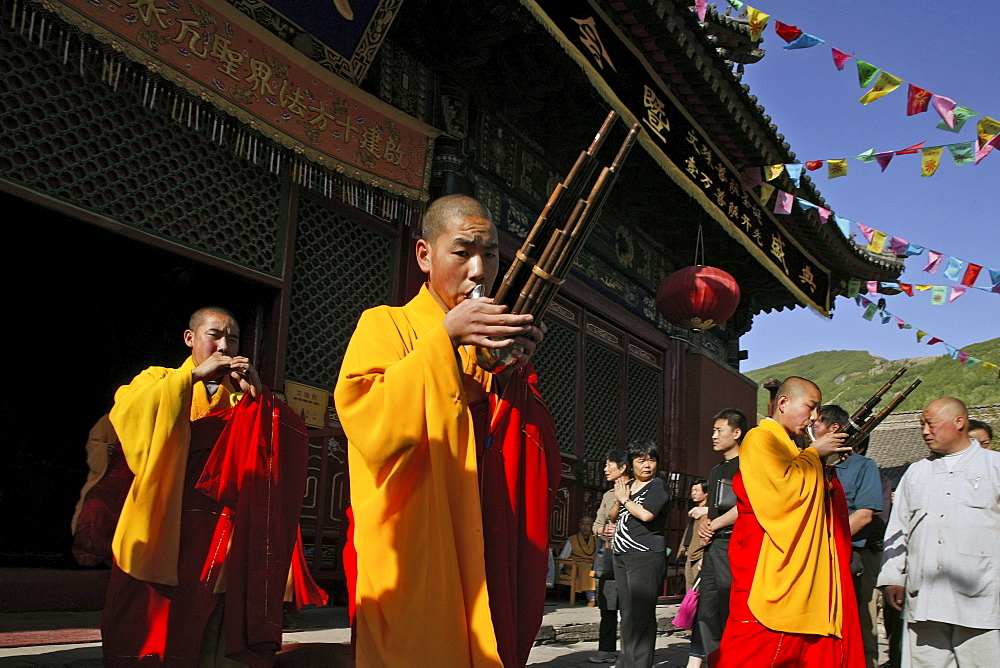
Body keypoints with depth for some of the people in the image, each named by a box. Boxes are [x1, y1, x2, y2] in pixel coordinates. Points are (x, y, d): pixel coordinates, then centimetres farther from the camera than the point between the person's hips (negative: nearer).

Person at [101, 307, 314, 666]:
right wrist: (194, 375, -13)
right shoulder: (159, 380, 12)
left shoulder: (242, 398, 16)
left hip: (218, 539, 2)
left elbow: (292, 441, 2)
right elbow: (125, 412, -11)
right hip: (160, 533, -1)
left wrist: (256, 394, -11)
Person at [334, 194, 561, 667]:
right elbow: (371, 429, -17)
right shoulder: (385, 326, 2)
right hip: (414, 568, -4)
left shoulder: (500, 345, 16)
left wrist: (518, 375, -7)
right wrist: (445, 339, -18)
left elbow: (543, 473, 7)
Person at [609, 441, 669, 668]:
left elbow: (646, 514, -18)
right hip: (621, 555, 8)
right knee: (627, 611, 12)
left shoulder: (657, 485, -4)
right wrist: (619, 500, -2)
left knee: (640, 613, -9)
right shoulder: (627, 485, 18)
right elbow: (612, 515, 18)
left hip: (646, 555, -7)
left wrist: (625, 499, -3)